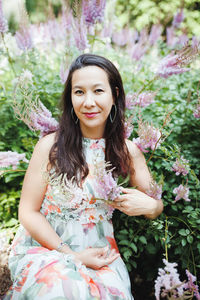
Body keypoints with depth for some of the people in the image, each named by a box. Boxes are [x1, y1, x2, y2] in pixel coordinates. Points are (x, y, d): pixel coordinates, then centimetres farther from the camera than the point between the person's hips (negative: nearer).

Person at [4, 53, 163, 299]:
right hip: (44, 246, -2)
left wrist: (150, 205, -16)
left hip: (100, 253, 3)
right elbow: (28, 212, -7)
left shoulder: (128, 152, -1)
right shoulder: (51, 146, -10)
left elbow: (156, 206, 9)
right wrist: (72, 255, -14)